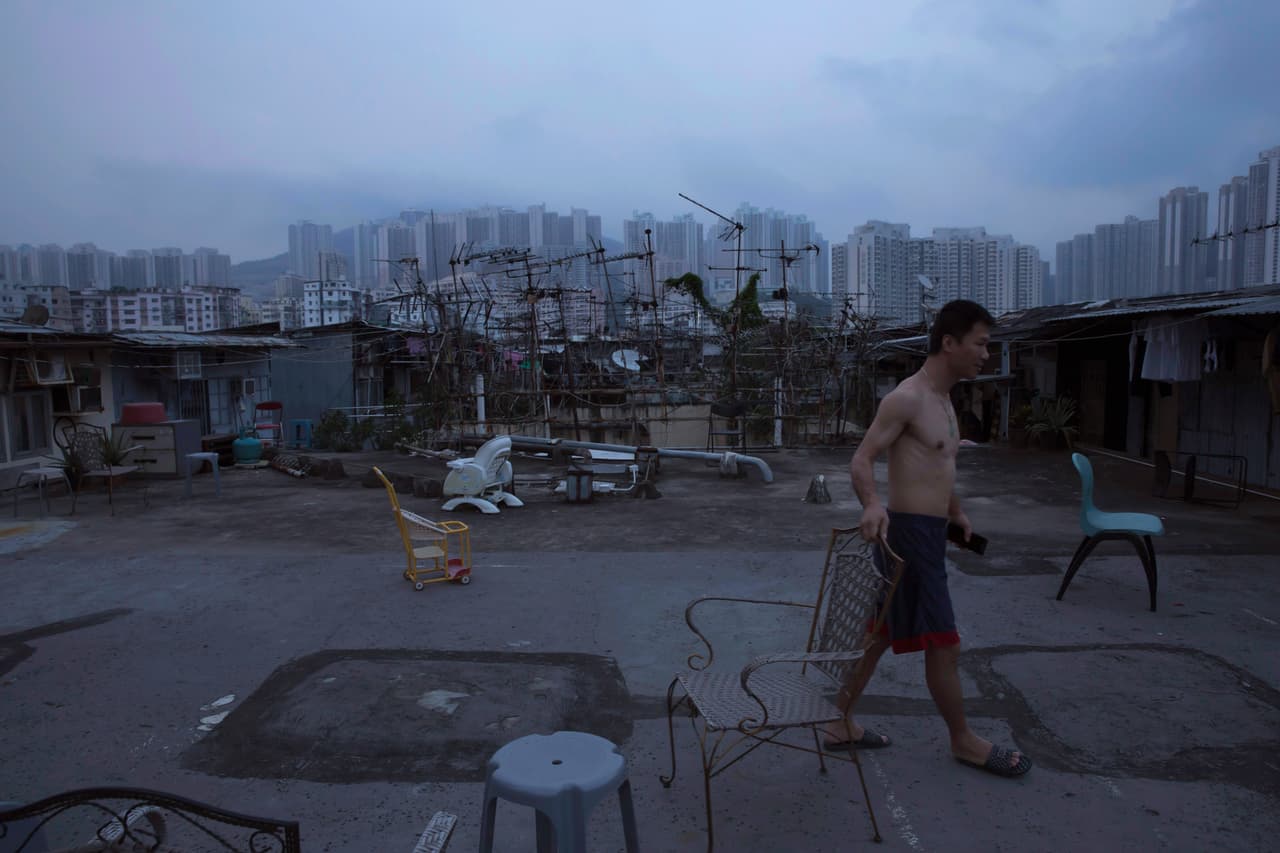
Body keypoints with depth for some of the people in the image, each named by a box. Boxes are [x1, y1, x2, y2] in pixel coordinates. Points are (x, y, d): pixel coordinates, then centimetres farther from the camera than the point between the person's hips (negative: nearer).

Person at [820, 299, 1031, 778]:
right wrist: (872, 504, -37)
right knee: (943, 645, 4)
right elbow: (861, 460, -20)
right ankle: (963, 741, 23)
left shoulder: (943, 401, 14)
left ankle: (841, 724, 27)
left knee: (881, 633, 15)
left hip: (927, 532, 10)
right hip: (911, 532, -10)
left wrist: (955, 511, 29)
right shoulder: (907, 398, -16)